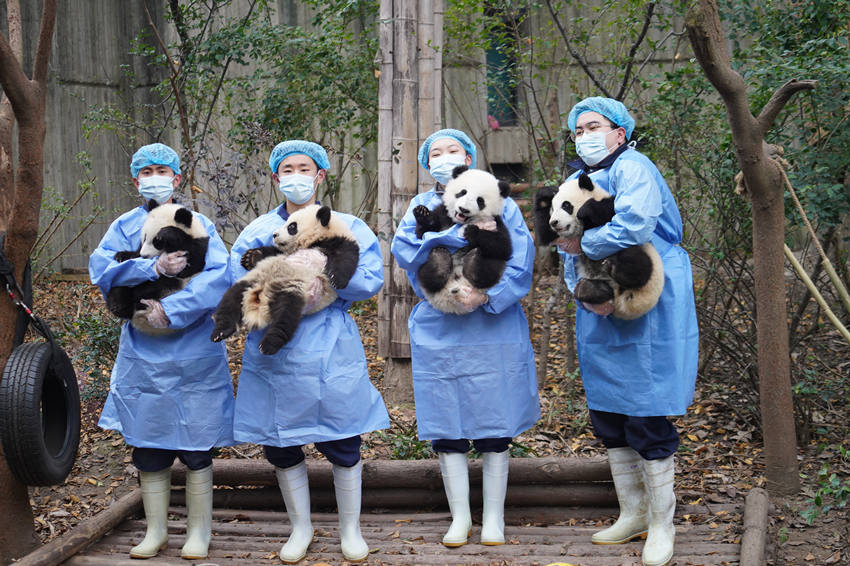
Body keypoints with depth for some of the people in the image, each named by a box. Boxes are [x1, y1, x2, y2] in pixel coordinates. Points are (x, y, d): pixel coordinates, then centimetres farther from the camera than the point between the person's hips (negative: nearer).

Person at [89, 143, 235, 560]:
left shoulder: (197, 223, 1)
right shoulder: (125, 226, 8)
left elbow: (219, 274, -14)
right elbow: (101, 268, -9)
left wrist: (172, 310, -23)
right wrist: (154, 268, -23)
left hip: (193, 351, -2)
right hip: (143, 354, 2)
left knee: (197, 448, 2)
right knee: (148, 448, 7)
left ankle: (198, 531, 15)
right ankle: (156, 530, 21)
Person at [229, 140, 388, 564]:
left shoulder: (347, 227, 6)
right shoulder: (258, 231, 7)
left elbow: (371, 279, -5)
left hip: (331, 350, -1)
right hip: (275, 351, 2)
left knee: (343, 446, 2)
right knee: (280, 447, 9)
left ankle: (350, 529, 22)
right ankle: (301, 528, 28)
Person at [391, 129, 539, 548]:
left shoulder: (498, 202, 5)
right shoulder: (420, 206, 11)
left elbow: (520, 261, -5)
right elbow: (403, 252, -7)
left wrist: (487, 295, -20)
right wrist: (450, 229, -18)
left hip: (493, 329, -2)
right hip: (438, 332, 2)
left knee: (494, 425, 1)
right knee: (446, 428, 4)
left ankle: (494, 517, 14)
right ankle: (460, 517, 17)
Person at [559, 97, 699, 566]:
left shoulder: (632, 169, -11)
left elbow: (634, 225, -30)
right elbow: (567, 251, 10)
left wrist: (582, 244, -15)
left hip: (646, 313, -8)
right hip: (600, 315, 8)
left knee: (646, 419, -4)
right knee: (606, 414, 13)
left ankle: (661, 525, 9)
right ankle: (632, 514, 27)